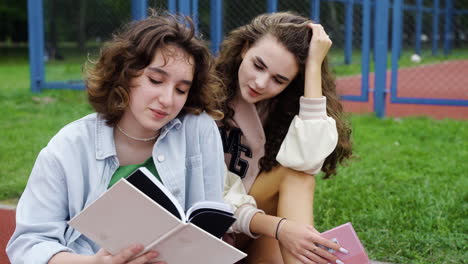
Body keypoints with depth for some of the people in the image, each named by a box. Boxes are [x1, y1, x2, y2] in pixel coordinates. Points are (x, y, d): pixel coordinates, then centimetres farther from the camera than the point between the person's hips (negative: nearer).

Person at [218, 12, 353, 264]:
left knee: (298, 172, -25)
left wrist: (314, 66, -24)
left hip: (256, 237, 3)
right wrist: (276, 226, -35)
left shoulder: (285, 105, -4)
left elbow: (307, 159, -27)